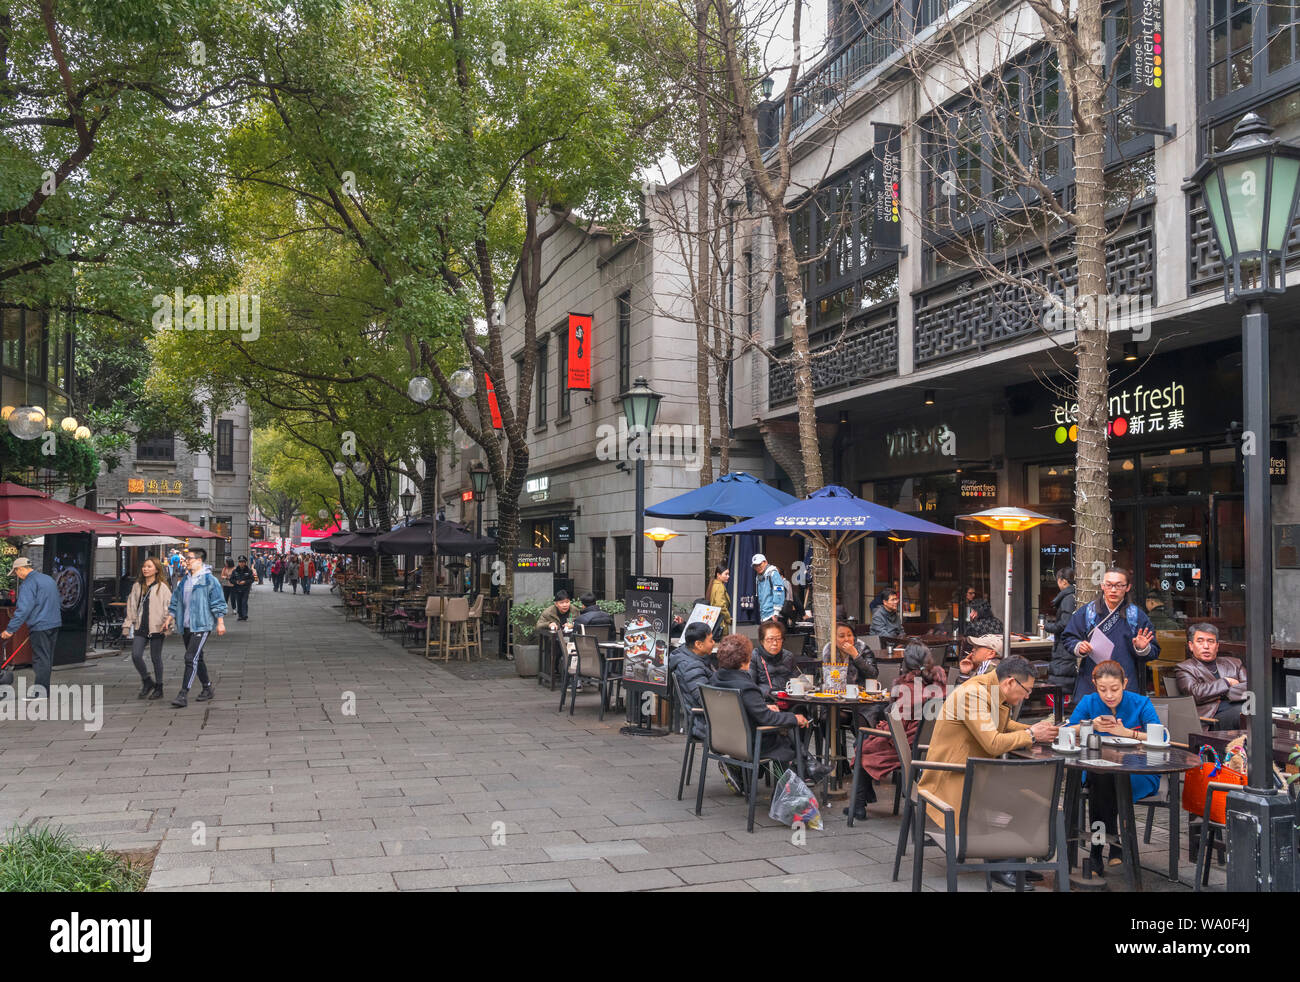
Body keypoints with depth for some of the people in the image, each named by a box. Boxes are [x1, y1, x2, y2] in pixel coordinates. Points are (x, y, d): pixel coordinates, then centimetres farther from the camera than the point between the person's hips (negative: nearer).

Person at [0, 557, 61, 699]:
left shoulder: (29, 583, -12)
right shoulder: (49, 579, 17)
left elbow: (23, 609, -20)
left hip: (40, 626, -9)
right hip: (55, 623, 9)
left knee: (40, 658, -6)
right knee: (47, 658, 14)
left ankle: (40, 691, -5)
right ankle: (44, 689, 19)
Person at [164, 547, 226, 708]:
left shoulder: (209, 580, -7)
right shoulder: (185, 580, 15)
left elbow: (218, 603, -8)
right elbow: (175, 602, 21)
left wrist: (220, 623, -12)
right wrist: (169, 620, 15)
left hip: (201, 626, -8)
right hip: (186, 627, 8)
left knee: (191, 658, -15)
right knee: (197, 658, 15)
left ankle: (183, 695, -18)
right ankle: (207, 689, 28)